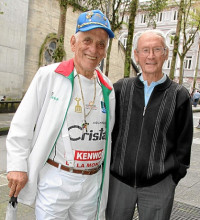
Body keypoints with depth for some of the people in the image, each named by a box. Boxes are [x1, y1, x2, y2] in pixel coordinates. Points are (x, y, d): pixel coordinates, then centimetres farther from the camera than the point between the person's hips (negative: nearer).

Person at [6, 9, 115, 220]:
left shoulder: (107, 89, 4)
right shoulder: (49, 76, -9)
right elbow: (22, 125, -6)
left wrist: (104, 177, 13)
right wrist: (17, 166, -9)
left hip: (92, 182, 5)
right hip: (54, 180, -4)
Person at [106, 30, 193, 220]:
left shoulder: (179, 96, -3)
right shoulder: (120, 89, 1)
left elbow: (183, 144, 3)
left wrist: (173, 178, 2)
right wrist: (107, 167, 6)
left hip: (158, 186, -1)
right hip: (118, 181, 2)